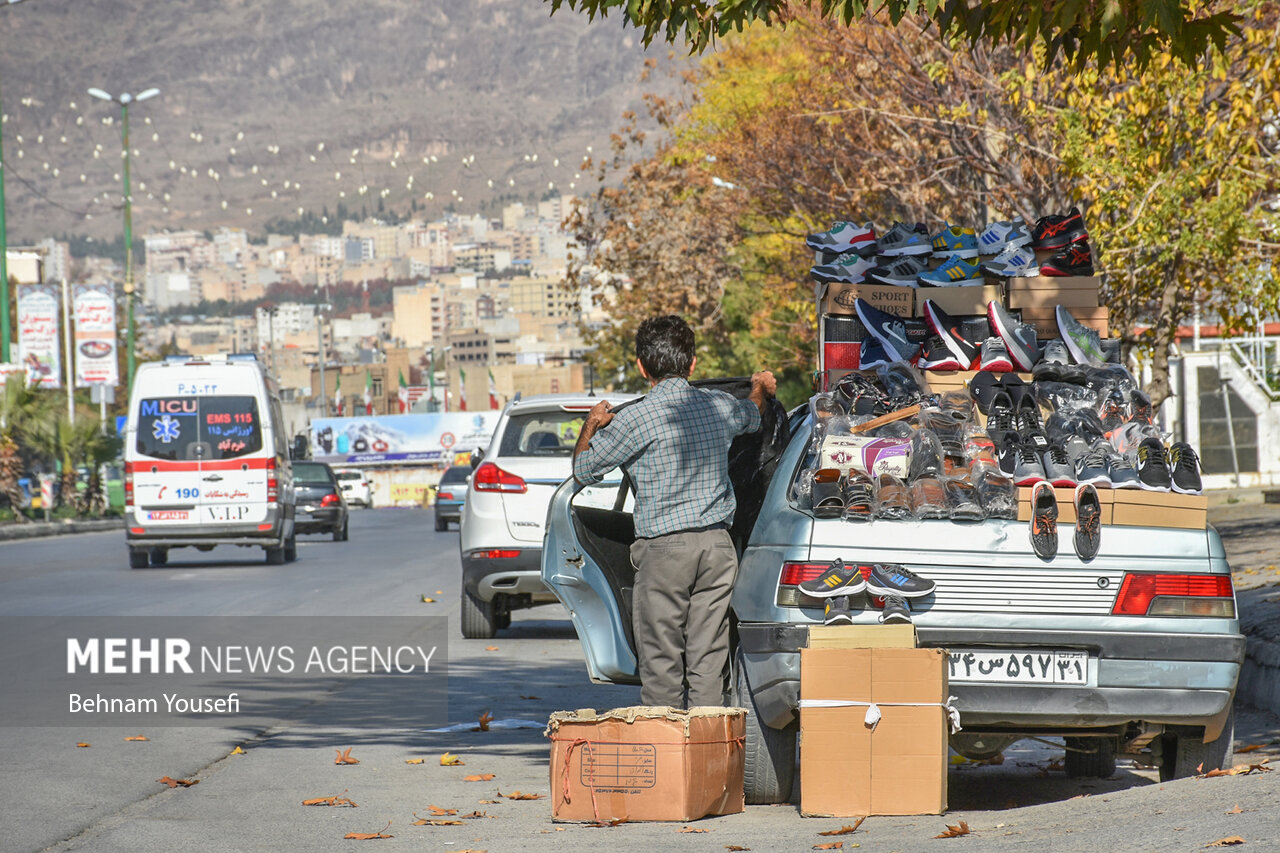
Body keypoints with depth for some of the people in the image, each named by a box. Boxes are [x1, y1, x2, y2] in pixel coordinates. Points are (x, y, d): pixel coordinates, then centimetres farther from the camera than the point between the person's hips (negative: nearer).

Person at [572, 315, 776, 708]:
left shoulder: (635, 419, -10)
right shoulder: (720, 407, 6)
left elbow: (584, 470, 3)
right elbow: (752, 416, 33)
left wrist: (590, 426, 22)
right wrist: (762, 389, 56)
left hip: (664, 548, -5)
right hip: (717, 545, 5)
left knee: (661, 660, 0)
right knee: (709, 658, 6)